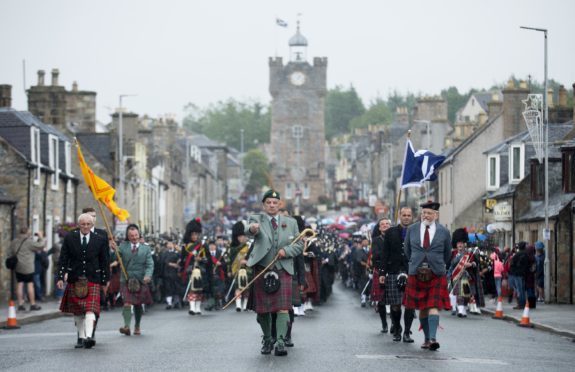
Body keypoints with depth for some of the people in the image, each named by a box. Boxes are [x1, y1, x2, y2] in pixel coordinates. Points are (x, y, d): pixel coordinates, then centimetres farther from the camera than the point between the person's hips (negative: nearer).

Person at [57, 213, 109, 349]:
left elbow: (104, 262, 7)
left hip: (92, 280, -2)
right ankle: (81, 337, 19)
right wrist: (60, 277, -5)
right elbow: (63, 259, 2)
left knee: (90, 309, -16)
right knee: (77, 311, 9)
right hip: (74, 280, 2)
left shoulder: (100, 240, 2)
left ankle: (89, 336, -28)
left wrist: (104, 281, 5)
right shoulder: (69, 238, 2)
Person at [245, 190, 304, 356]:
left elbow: (299, 244, 13)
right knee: (262, 309, 5)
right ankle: (267, 340, 23)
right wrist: (252, 229, -44)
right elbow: (250, 231, -19)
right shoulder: (256, 219, 4)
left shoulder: (291, 222, 13)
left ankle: (280, 341, -17)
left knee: (283, 308, -12)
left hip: (283, 270, 1)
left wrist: (286, 251, -7)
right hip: (261, 269, -1)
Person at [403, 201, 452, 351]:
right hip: (416, 274, 2)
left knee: (433, 306, -13)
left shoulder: (444, 232, 1)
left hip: (436, 275, -2)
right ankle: (427, 338, 14)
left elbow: (447, 255, 15)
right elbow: (407, 250, 19)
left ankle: (433, 339, -22)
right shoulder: (412, 230, 5)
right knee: (422, 308, 7)